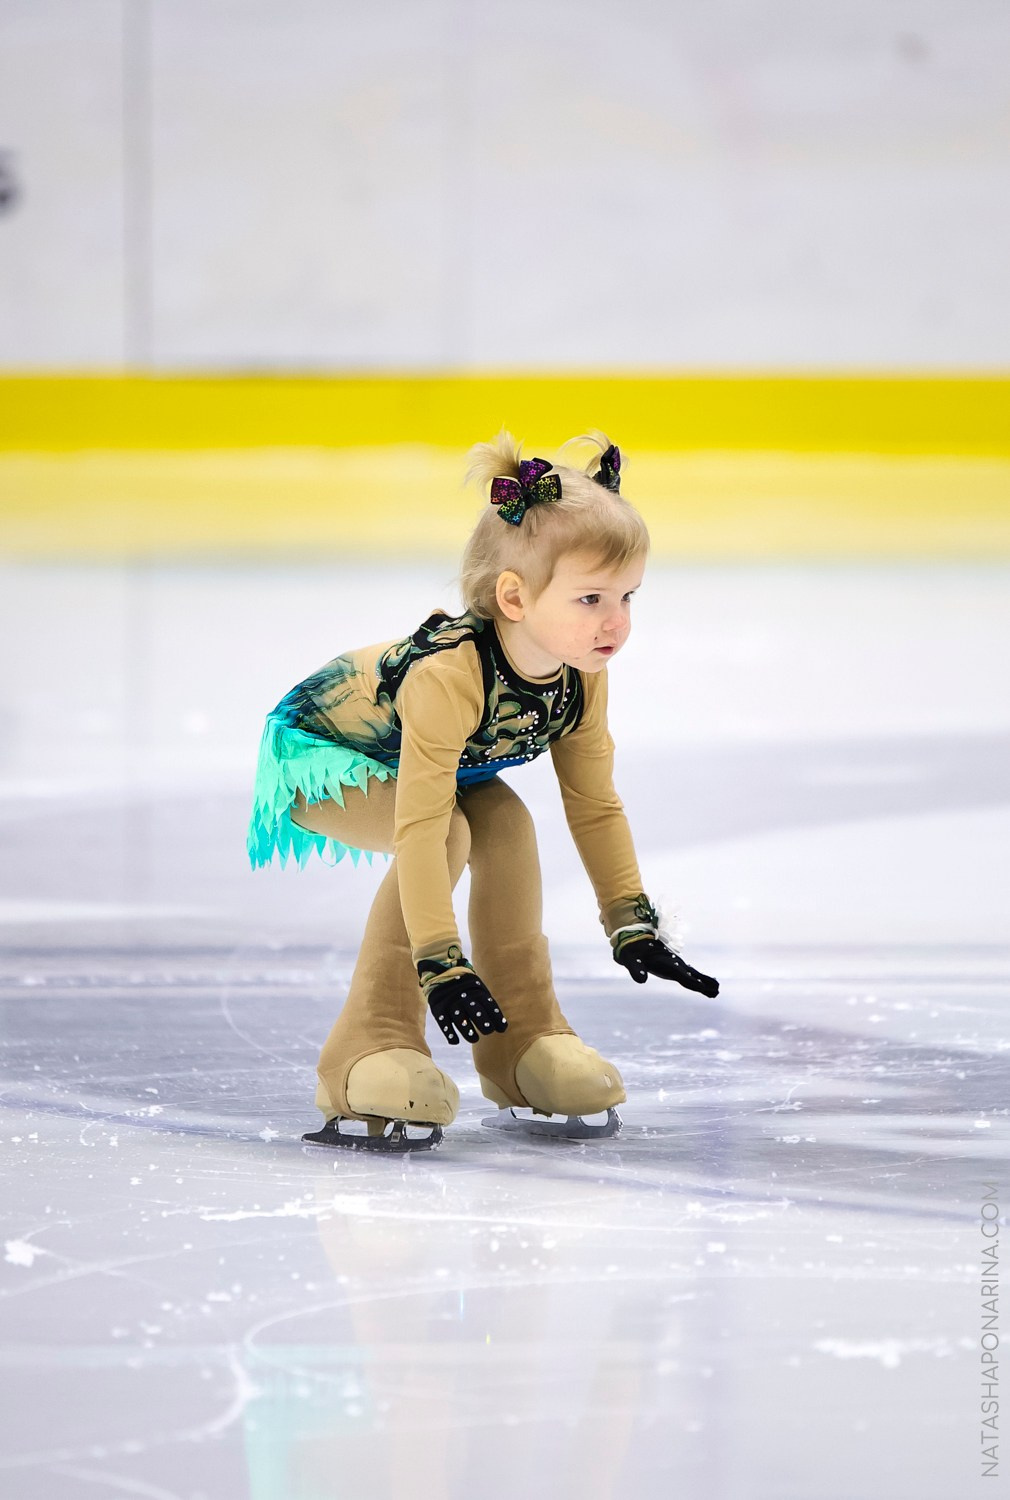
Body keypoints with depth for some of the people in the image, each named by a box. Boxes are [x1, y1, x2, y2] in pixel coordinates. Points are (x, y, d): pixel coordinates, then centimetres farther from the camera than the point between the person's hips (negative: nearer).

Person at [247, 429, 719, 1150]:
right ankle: (370, 1047, -23)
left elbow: (596, 807, -4)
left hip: (397, 753, 7)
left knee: (506, 824, -14)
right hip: (317, 748, -7)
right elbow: (420, 826, -44)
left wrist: (634, 924, -4)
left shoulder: (582, 679, -18)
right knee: (448, 835, -29)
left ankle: (523, 1033, 2)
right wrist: (440, 964, -47)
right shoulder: (447, 676, -42)